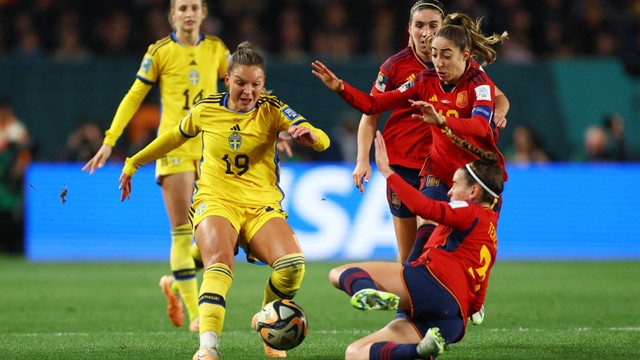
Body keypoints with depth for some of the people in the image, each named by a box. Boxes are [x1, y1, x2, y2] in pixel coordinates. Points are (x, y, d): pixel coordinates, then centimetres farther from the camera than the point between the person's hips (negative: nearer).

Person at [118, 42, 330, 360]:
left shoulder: (271, 110, -1)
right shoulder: (206, 110, 4)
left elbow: (322, 141, -13)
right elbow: (174, 137, 24)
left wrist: (310, 135, -38)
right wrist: (133, 163, 33)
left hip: (262, 206, 1)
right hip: (215, 202, -1)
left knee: (292, 265, -26)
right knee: (219, 263, -33)